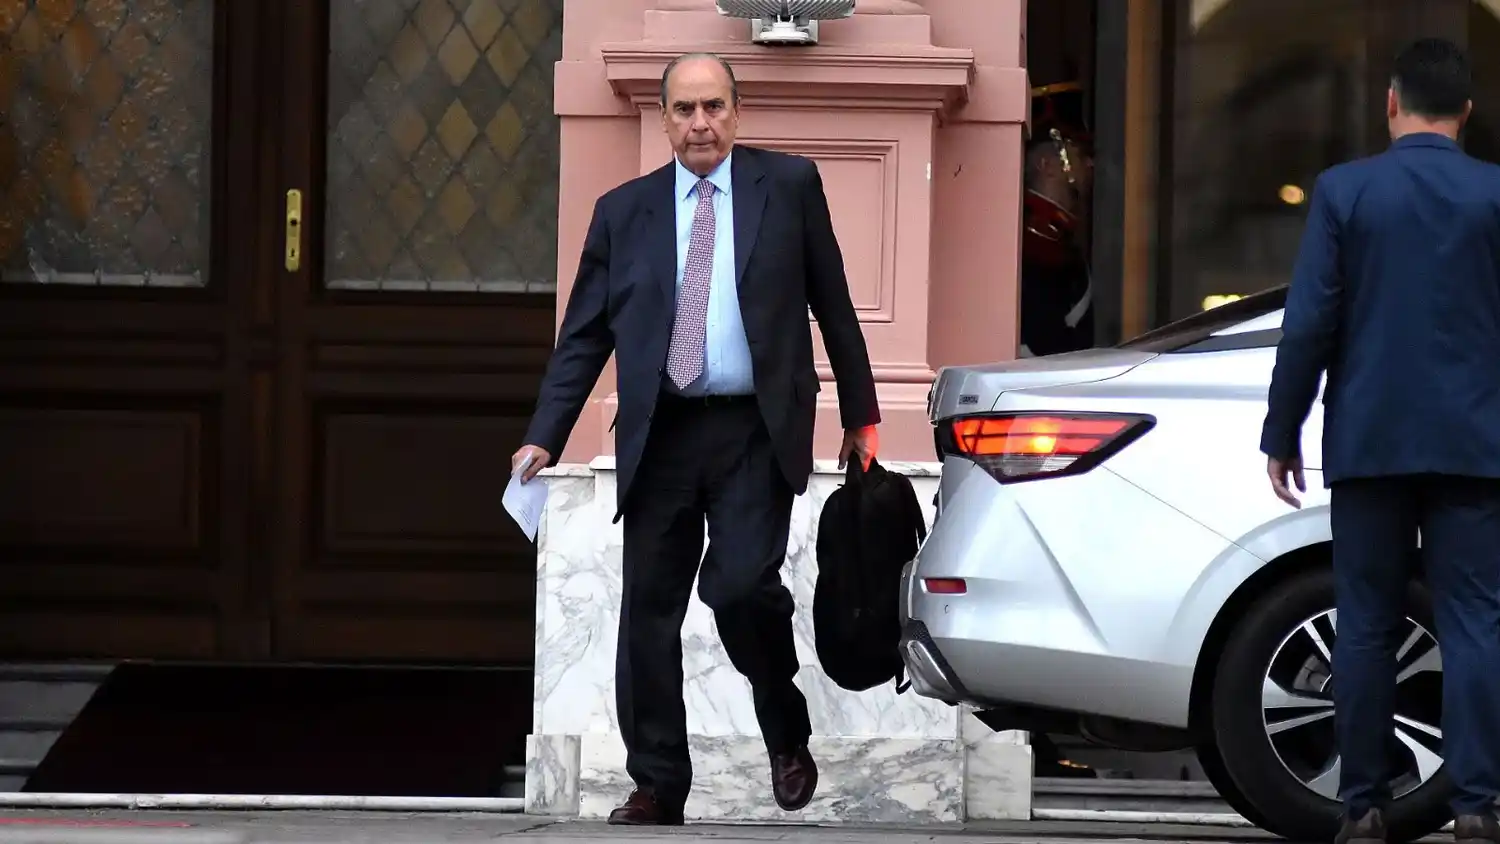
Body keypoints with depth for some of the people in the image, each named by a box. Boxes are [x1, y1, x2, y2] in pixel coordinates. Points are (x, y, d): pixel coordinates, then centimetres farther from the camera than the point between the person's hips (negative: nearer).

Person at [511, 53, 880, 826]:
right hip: (661, 435, 3)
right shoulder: (623, 211, 10)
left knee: (740, 586, -18)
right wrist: (544, 438, 0)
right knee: (648, 612, 3)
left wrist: (861, 414, 9)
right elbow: (583, 337, 9)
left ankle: (787, 737, 8)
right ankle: (656, 788, 13)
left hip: (754, 432, -3)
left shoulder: (789, 185, 5)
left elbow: (833, 305, 9)